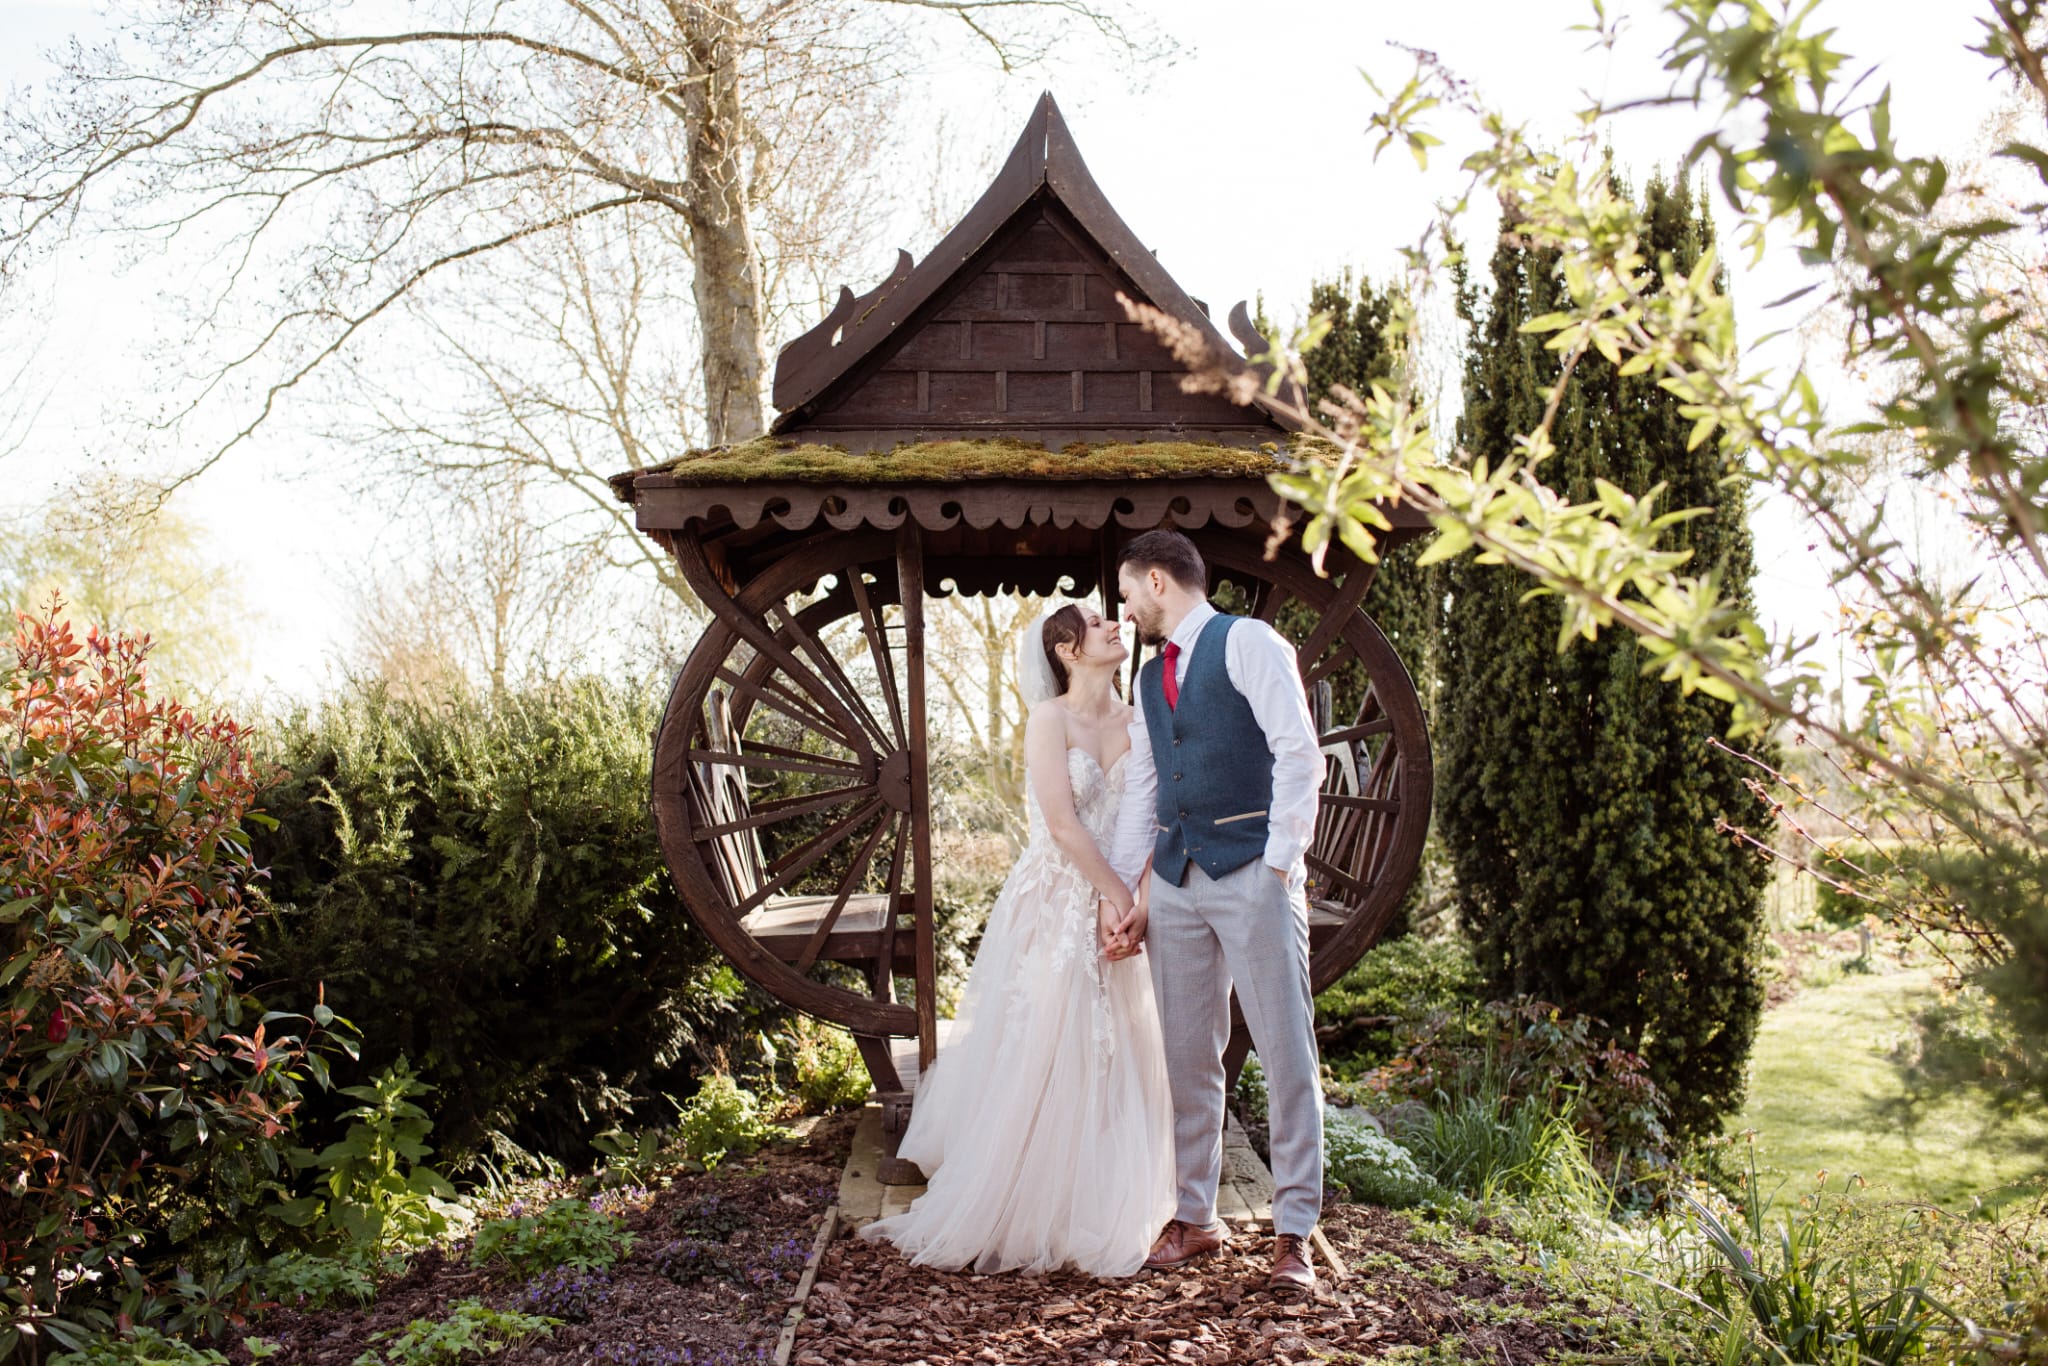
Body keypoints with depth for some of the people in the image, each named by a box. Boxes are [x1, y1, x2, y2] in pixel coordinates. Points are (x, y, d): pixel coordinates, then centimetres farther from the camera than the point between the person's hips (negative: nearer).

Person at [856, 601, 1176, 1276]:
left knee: (1117, 1065, 8)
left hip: (1115, 911, 5)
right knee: (1035, 1063, -2)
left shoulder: (1139, 721, 7)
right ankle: (1015, 1217, 11)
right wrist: (1118, 896, -14)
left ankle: (1102, 1216, 23)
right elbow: (1062, 824, -15)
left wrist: (1140, 908, -11)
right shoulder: (1051, 719, -7)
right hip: (1052, 909, -5)